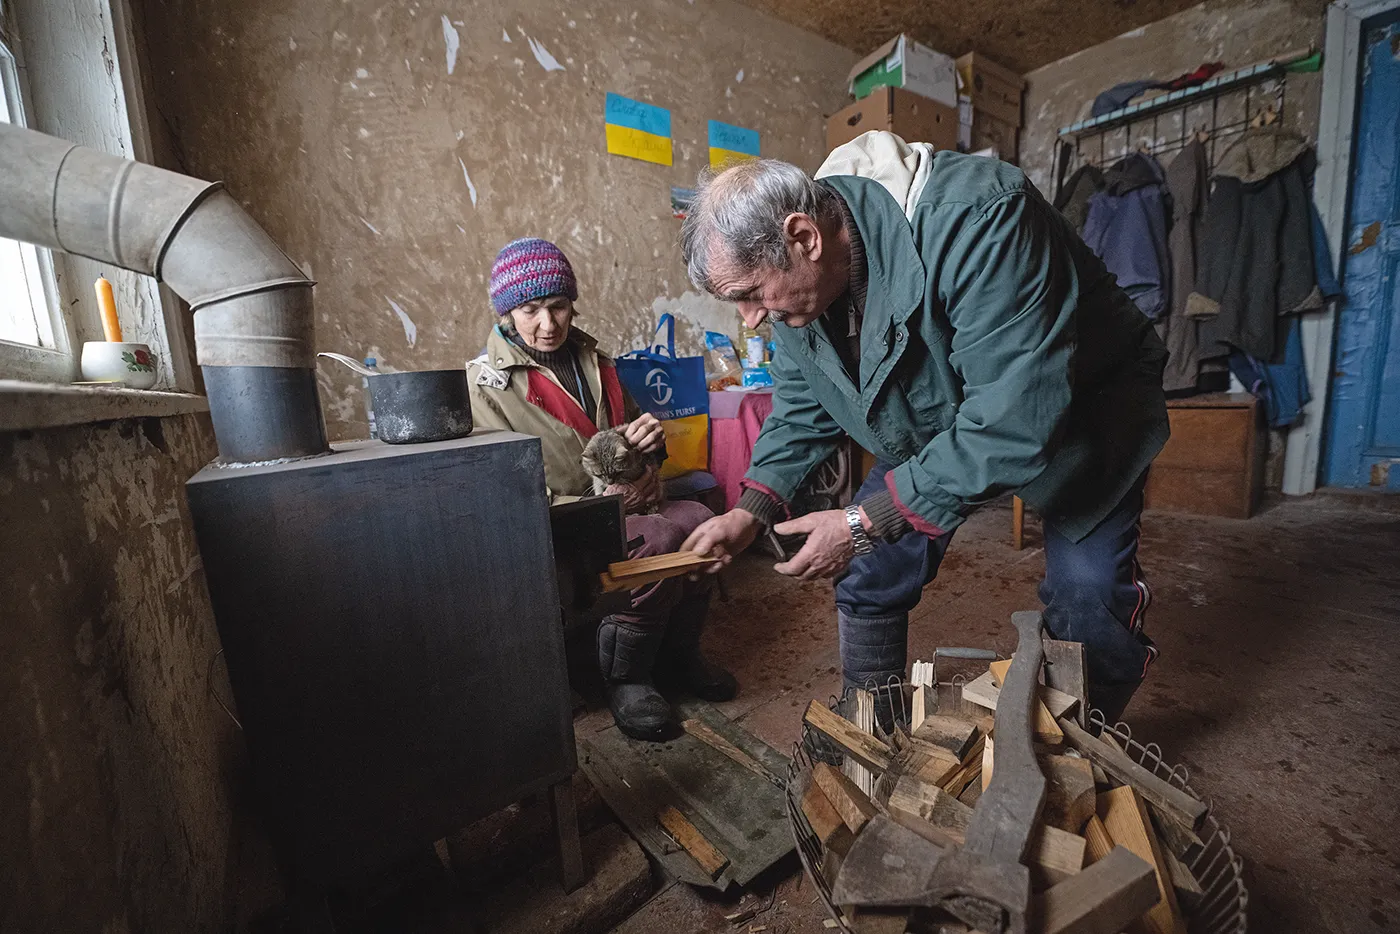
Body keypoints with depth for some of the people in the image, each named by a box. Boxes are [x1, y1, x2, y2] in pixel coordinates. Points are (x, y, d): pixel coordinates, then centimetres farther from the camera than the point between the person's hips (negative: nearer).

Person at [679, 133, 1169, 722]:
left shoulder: (975, 220, -37)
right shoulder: (797, 275, -14)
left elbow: (1016, 420, -39)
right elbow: (801, 403, -2)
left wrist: (866, 520, -35)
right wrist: (751, 509, -13)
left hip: (1076, 409, -4)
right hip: (933, 424, 5)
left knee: (1088, 592, -14)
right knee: (868, 571, -1)